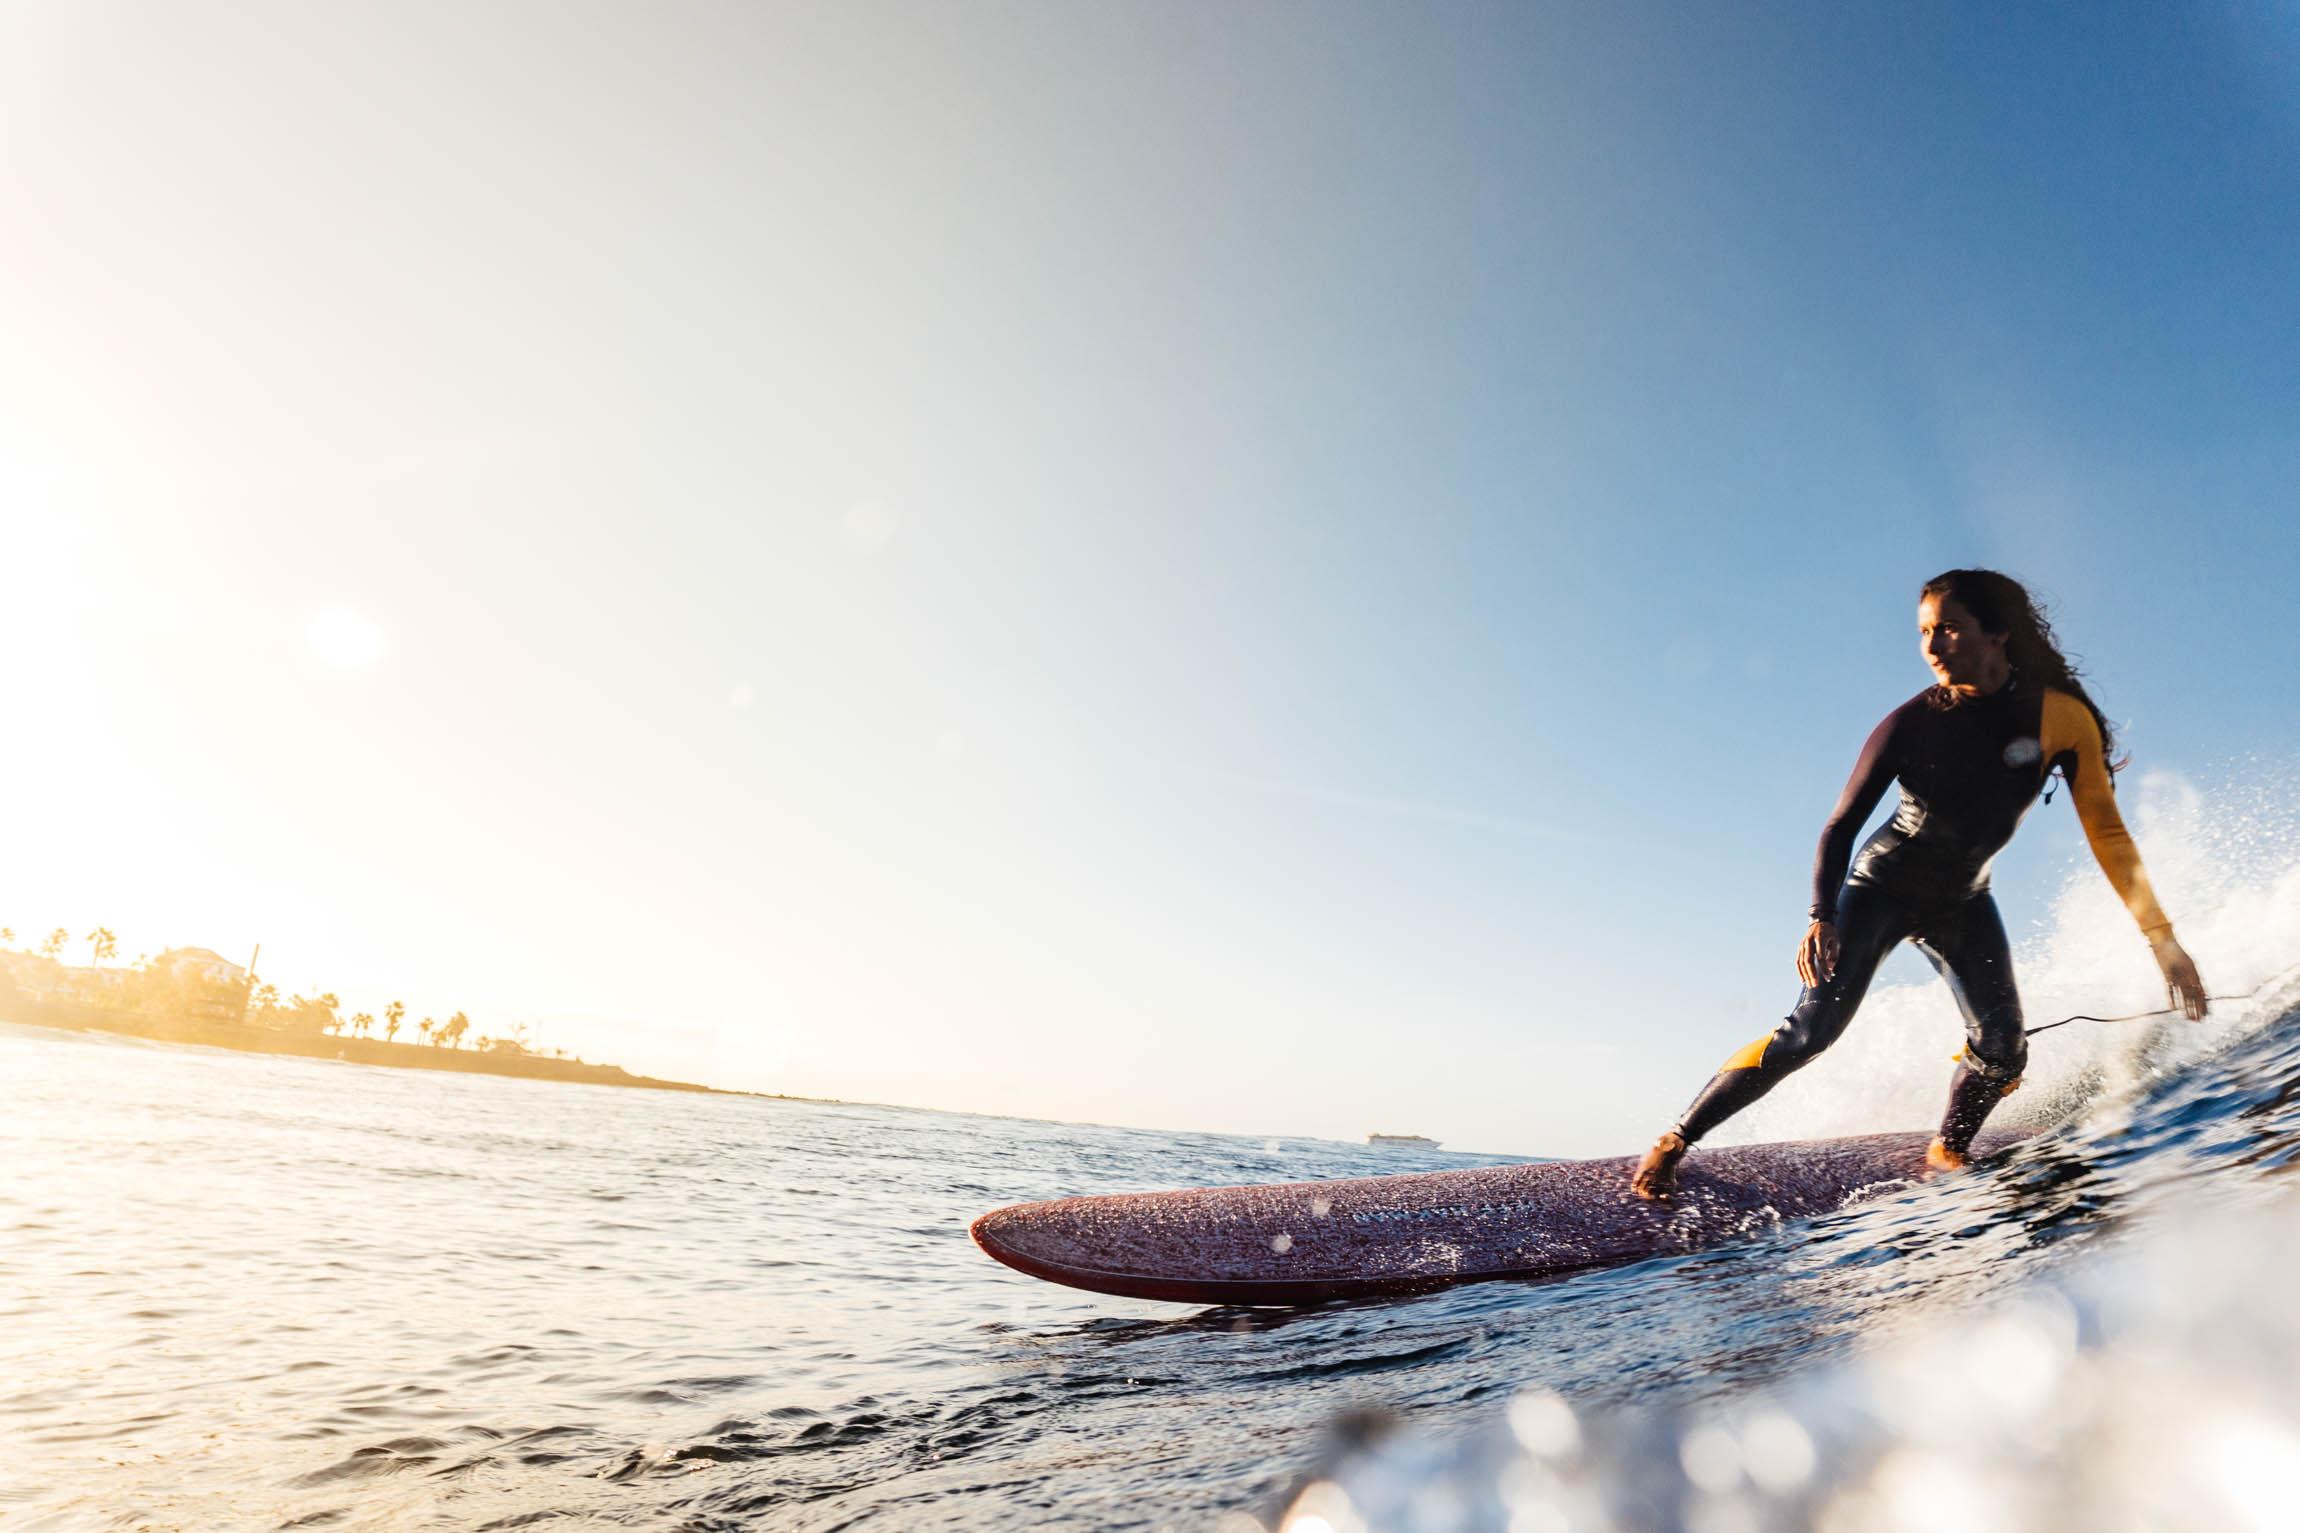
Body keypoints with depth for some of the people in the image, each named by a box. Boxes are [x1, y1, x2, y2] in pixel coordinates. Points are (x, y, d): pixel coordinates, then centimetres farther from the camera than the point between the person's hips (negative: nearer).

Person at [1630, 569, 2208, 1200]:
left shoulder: (2061, 716, -13)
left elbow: (2106, 830, -7)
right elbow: (1841, 826, -15)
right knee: (1814, 1026, -16)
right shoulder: (1911, 723, -18)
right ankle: (1675, 1140, -12)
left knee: (2001, 1050, -11)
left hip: (1961, 904, 3)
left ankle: (1946, 1153, 19)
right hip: (1882, 886, -3)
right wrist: (1822, 917, -28)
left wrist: (2161, 937, -11)